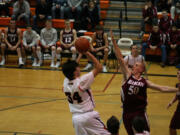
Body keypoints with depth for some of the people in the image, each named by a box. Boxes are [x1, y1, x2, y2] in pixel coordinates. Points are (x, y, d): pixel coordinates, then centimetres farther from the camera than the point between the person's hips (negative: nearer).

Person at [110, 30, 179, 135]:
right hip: (127, 112, 1)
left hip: (140, 112, -1)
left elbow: (162, 88, 0)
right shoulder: (128, 75, -1)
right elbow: (120, 58, -8)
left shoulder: (145, 82, -1)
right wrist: (114, 41, -15)